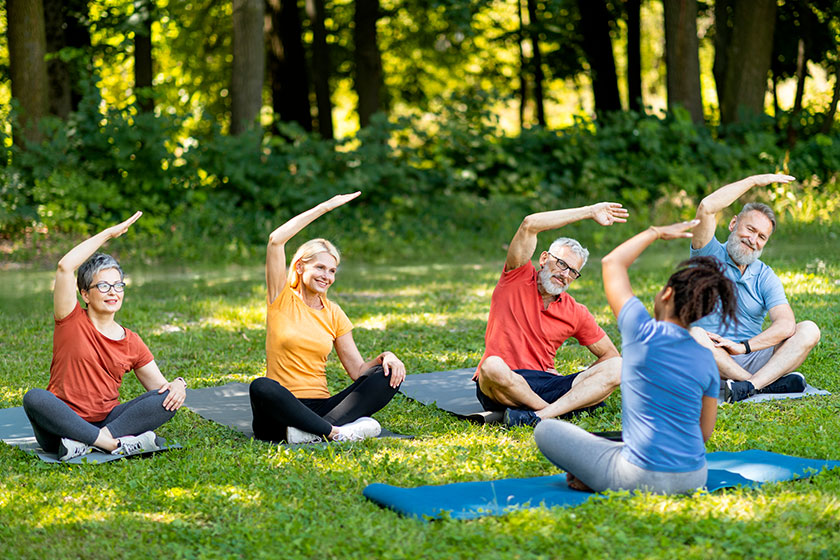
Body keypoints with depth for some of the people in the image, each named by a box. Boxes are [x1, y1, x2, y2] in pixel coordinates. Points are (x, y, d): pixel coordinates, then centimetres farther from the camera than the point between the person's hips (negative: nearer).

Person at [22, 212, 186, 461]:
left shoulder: (132, 343, 12)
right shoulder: (72, 322, 2)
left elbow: (159, 387, 13)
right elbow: (65, 266, -12)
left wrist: (178, 384, -13)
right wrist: (109, 233, -6)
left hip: (107, 420, 3)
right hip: (63, 425, -3)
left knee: (169, 398, -18)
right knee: (34, 397, -35)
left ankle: (84, 443, -33)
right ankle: (116, 443, -37)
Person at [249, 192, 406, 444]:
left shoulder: (333, 314, 15)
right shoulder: (282, 300, 5)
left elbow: (357, 370, 12)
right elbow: (276, 239, -9)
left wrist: (385, 357, -9)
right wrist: (326, 207, -7)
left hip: (321, 409, 4)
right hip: (281, 412, -4)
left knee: (387, 375, -17)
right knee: (261, 387, -38)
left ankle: (311, 431, -36)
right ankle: (338, 432, -37)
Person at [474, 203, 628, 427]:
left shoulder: (576, 313, 13)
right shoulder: (517, 280, 4)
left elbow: (610, 355, 20)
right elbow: (530, 225, -9)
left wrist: (577, 384, 1)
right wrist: (589, 212, -4)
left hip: (545, 383, 4)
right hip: (499, 387, -4)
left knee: (617, 368, -16)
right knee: (493, 366, -40)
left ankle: (538, 416, -35)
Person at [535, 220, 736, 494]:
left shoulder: (644, 333, -11)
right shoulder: (707, 358, 2)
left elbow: (612, 263, 4)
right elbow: (705, 431, 11)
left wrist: (657, 232, 16)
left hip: (643, 478, -6)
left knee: (546, 430, 9)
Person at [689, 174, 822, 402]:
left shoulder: (765, 277, 11)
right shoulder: (710, 256, 5)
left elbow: (786, 325, -5)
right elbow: (707, 208, -14)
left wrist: (743, 347, -21)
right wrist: (755, 180, -5)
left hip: (752, 358, 3)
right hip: (711, 364, -3)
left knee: (809, 330, -15)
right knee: (693, 334, -35)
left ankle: (749, 386, -36)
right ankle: (768, 383, -29)